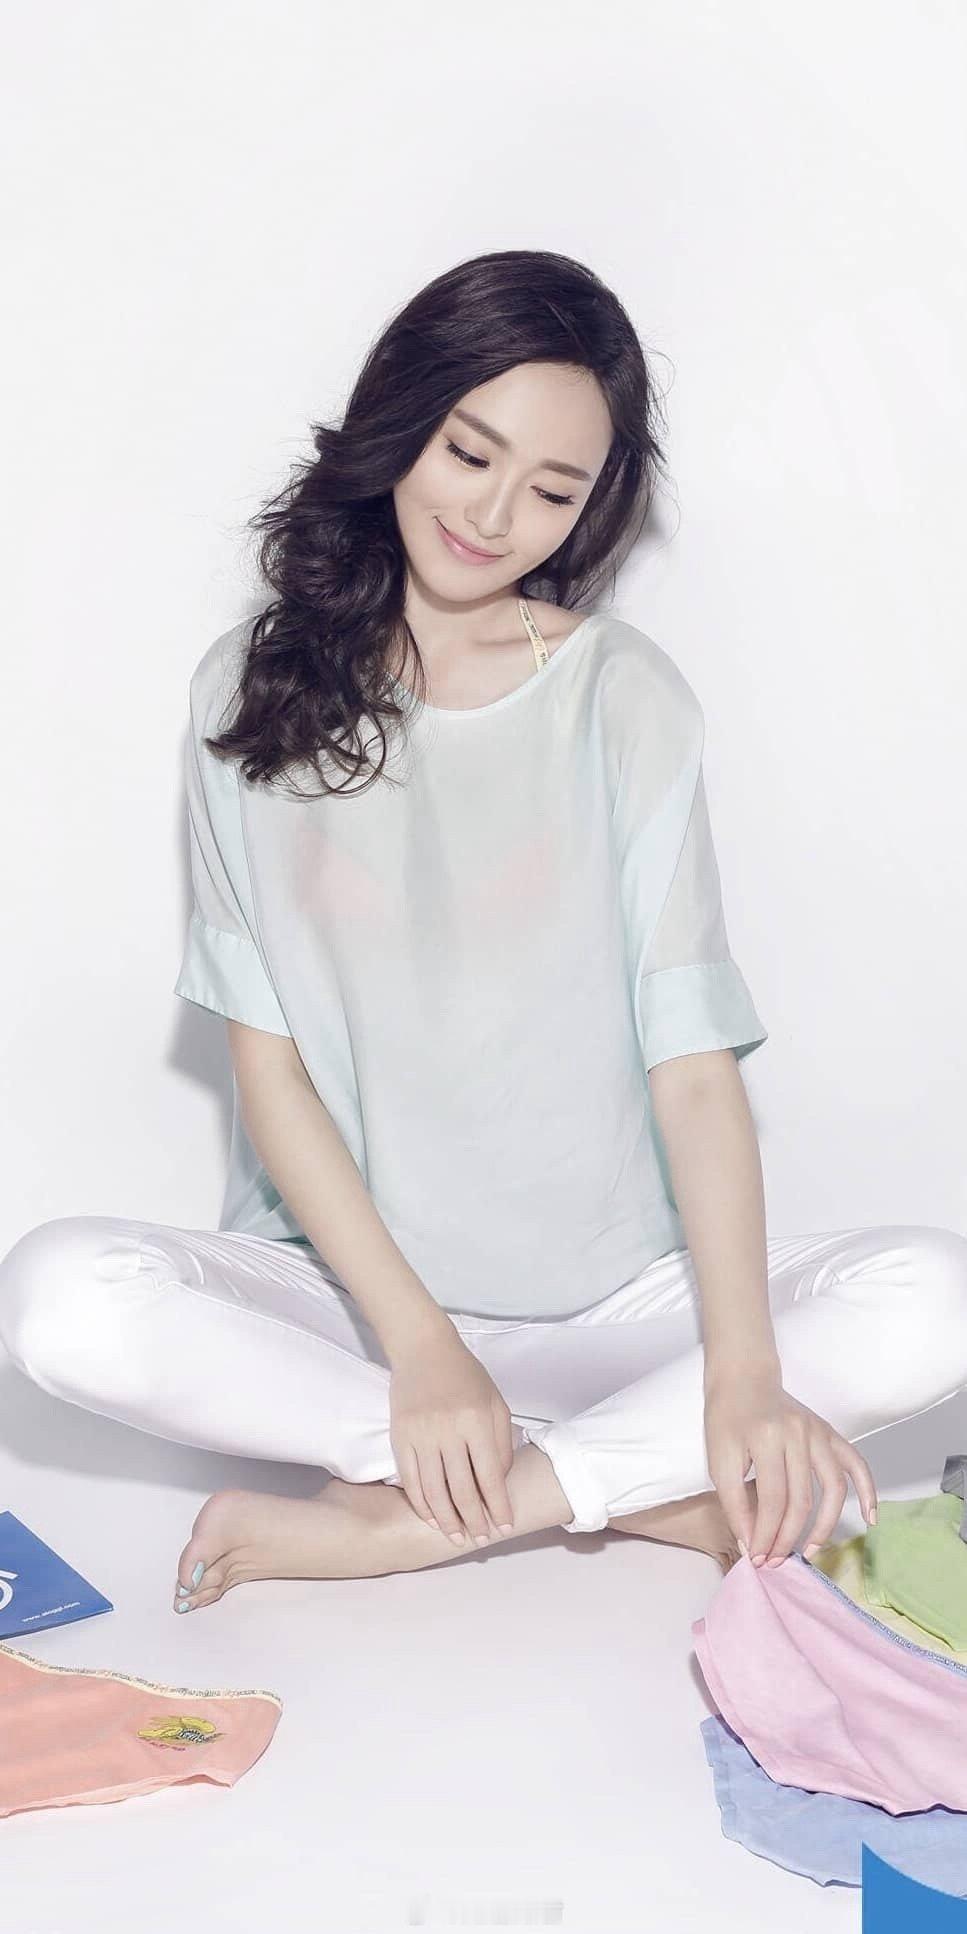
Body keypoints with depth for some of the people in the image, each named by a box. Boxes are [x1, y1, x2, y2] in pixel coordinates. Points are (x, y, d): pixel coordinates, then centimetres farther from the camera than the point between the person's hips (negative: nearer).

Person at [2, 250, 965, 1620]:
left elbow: (694, 1054, -8)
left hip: (606, 1299, 0)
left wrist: (745, 1375, -23)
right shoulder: (255, 690, 2)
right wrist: (416, 1340, -16)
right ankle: (644, 1488, -20)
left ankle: (407, 1517, -22)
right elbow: (267, 1058, -3)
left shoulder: (627, 698, 0)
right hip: (341, 1283, 1)